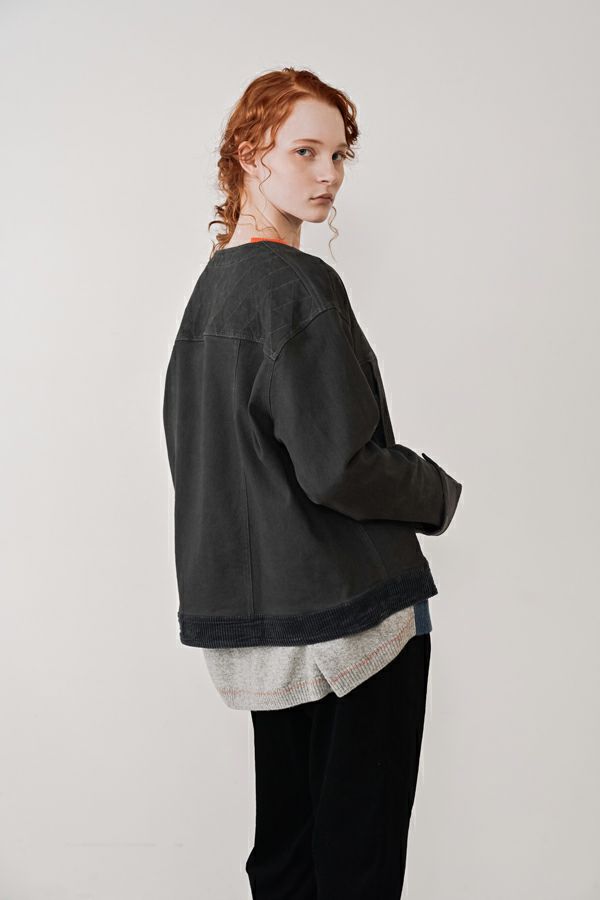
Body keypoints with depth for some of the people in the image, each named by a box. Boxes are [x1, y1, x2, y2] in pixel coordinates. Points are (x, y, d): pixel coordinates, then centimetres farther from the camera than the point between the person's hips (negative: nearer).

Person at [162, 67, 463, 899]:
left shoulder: (212, 283, 12)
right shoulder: (299, 284, -17)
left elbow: (190, 444, 18)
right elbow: (340, 467, -21)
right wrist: (439, 493, -2)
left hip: (254, 612, 9)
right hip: (350, 608, -9)